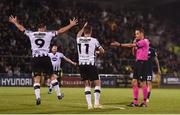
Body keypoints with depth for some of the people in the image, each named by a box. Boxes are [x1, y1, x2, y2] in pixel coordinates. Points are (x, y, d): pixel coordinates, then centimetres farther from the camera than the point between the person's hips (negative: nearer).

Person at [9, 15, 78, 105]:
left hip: (35, 59, 1)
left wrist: (15, 22, 39)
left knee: (36, 79, 1)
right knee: (52, 75, 15)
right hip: (45, 58, -1)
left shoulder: (31, 34, 7)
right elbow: (61, 31, 8)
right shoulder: (48, 34, 3)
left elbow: (22, 29, 22)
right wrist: (71, 25, 18)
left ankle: (38, 97, -13)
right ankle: (59, 94, 20)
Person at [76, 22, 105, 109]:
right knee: (97, 83, 7)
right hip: (91, 64, -4)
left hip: (81, 65, 4)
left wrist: (83, 27, 41)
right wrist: (96, 52, 28)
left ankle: (89, 104, 4)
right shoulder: (93, 40, -5)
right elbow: (102, 51, 9)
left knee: (87, 84, 11)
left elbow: (78, 35, 33)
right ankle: (96, 103, -2)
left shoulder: (79, 39, 5)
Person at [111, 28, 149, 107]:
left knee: (143, 83, -5)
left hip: (142, 63, -9)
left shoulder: (145, 41, -9)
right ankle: (135, 102, 7)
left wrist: (120, 45, -15)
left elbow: (131, 45, -16)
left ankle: (144, 102, 1)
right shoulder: (139, 42, 19)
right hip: (137, 62, 9)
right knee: (134, 82, 5)